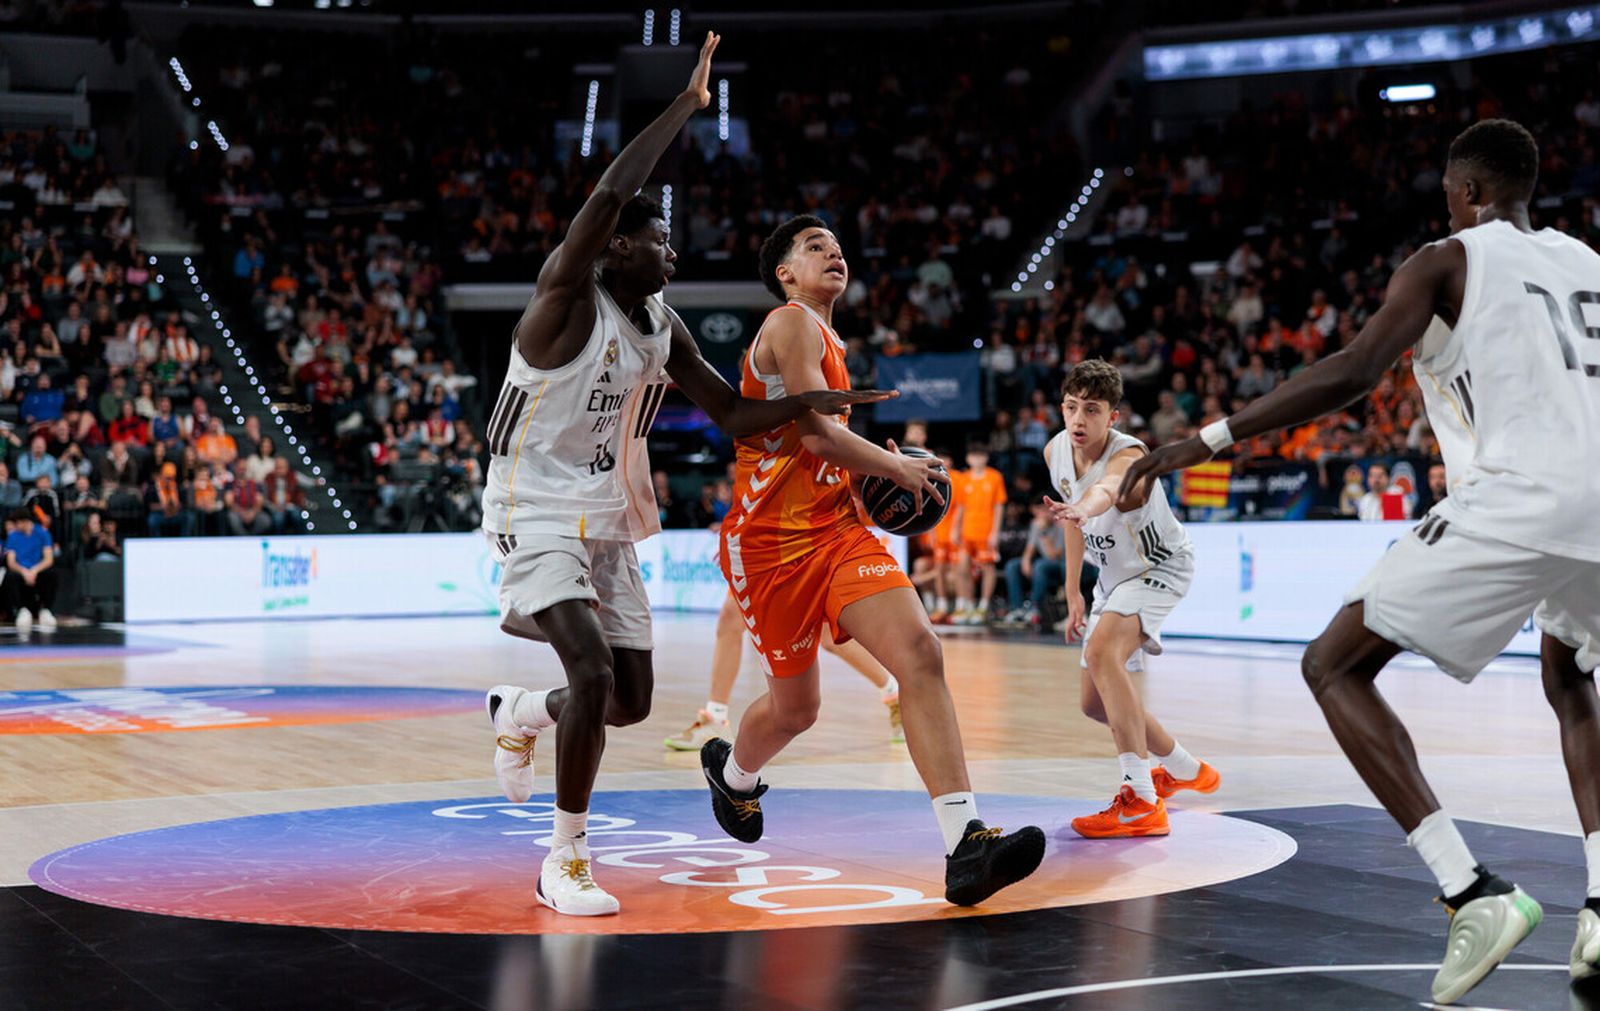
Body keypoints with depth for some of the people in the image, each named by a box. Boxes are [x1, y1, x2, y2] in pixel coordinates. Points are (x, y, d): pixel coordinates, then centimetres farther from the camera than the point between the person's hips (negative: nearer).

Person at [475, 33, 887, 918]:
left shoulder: (664, 330, 7)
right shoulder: (568, 298, -16)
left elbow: (735, 415, 11)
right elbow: (609, 194, -31)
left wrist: (815, 401, -5)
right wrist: (686, 106, -28)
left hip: (608, 526, 8)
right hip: (536, 516, -8)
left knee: (631, 701, 8)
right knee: (593, 672, -25)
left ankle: (515, 713, 41)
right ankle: (565, 862, -10)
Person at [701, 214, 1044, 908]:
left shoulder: (827, 340, 20)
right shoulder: (791, 324, -9)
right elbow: (818, 435, -18)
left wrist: (875, 466, 14)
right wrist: (897, 469, -5)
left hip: (837, 527, 7)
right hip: (772, 540, -7)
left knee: (919, 651, -18)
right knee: (795, 706, 8)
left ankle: (965, 843, -27)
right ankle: (732, 771, 46)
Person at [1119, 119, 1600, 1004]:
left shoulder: (1449, 260, 6)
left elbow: (1353, 372, -8)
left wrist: (1211, 440, -7)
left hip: (1521, 496, -7)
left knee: (1333, 667, 1)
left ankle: (1476, 896, -11)